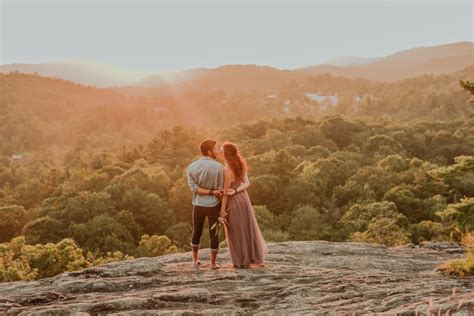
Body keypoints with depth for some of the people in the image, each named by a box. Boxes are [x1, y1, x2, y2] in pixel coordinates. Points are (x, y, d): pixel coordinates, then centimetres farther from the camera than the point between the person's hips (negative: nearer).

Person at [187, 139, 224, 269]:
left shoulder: (192, 167, -3)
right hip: (213, 205, -3)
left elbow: (194, 188, -10)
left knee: (196, 232, 19)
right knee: (214, 234, 8)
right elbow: (221, 189, -10)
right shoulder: (219, 167, -13)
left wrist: (211, 192, -11)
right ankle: (213, 262, 14)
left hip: (198, 204, 3)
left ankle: (195, 260, 30)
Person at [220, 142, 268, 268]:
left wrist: (222, 208, -13)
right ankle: (253, 256, 25)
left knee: (236, 231, 4)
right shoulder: (240, 165, 3)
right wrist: (236, 191, -14)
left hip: (233, 201, -7)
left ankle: (241, 261, 12)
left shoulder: (227, 169, -19)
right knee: (248, 227, 16)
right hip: (243, 197, 7)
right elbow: (247, 183, -1)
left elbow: (226, 191, -18)